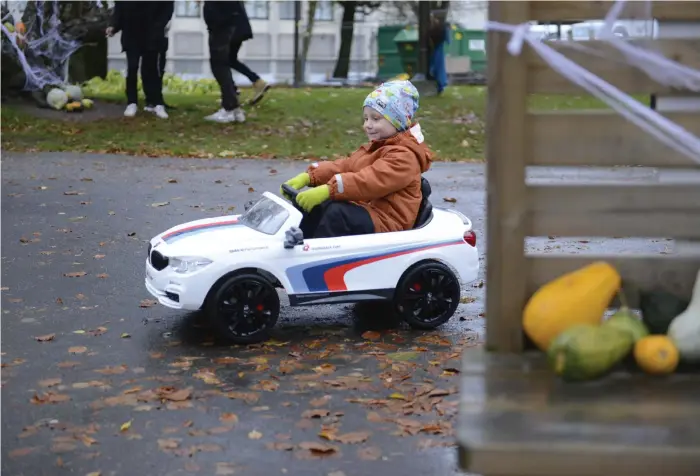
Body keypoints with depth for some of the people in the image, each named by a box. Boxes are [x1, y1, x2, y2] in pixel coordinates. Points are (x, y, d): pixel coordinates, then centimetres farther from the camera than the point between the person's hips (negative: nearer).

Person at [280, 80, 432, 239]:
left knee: (337, 212, -30)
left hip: (384, 222, -10)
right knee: (316, 205, 2)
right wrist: (309, 177, -4)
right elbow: (344, 165, 11)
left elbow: (370, 181, -29)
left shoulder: (404, 155, -14)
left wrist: (328, 190, -38)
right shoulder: (374, 148, 20)